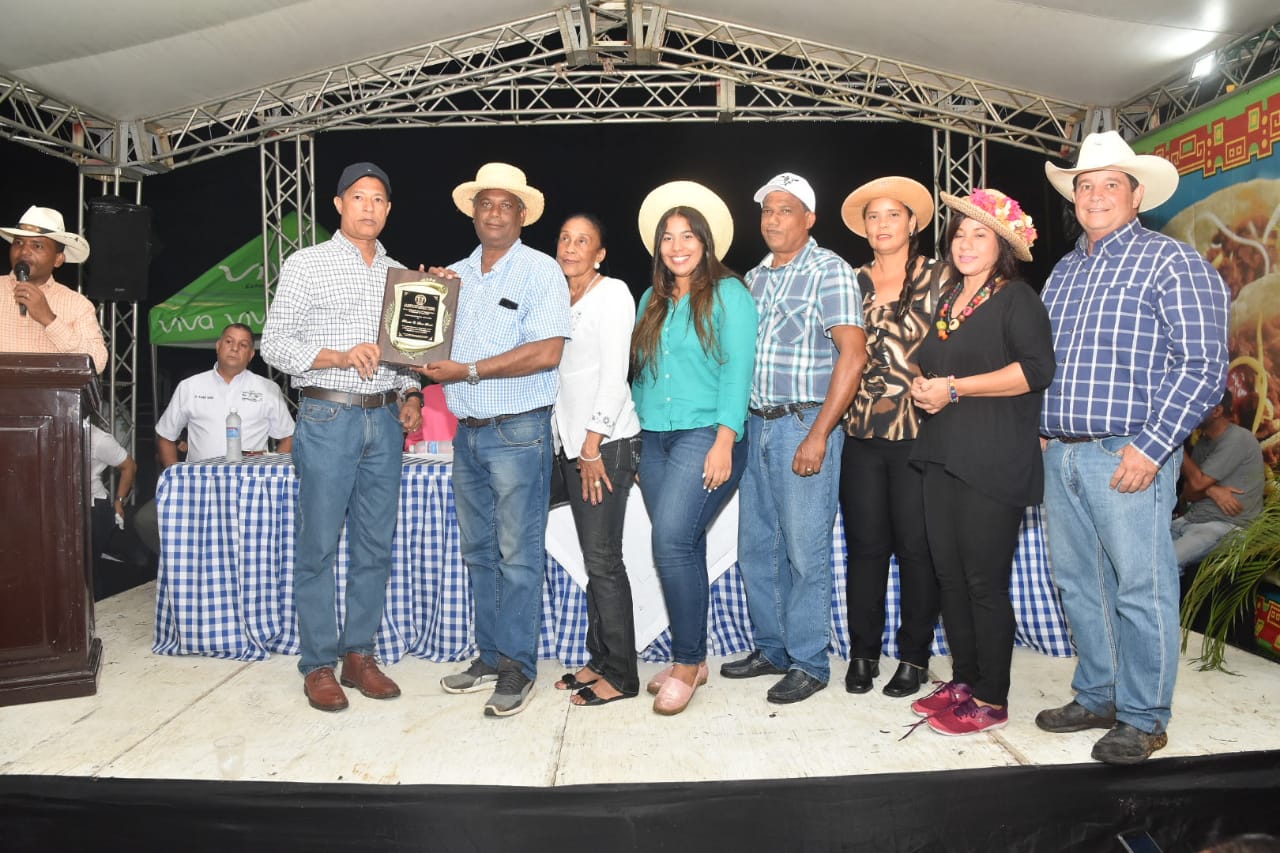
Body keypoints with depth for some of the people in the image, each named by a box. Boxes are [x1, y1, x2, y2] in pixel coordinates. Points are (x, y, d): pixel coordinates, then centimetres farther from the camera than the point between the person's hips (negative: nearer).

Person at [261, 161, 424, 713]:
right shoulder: (306, 264, 2)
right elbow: (274, 343, -3)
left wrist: (412, 396, 3)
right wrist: (341, 356, -16)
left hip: (385, 420, 5)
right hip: (328, 417, -4)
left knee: (375, 544, 7)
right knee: (319, 544, -1)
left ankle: (359, 654, 18)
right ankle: (318, 665, 11)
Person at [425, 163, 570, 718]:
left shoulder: (540, 271, -6)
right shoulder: (454, 274, 14)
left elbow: (547, 352, -18)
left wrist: (467, 370, -16)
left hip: (517, 432, -7)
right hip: (467, 432, 7)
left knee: (518, 555, -1)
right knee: (478, 552, 13)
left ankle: (518, 667, 10)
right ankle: (490, 657, 25)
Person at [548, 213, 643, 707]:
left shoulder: (612, 294, -5)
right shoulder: (558, 299, 18)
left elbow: (614, 375, -12)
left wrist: (593, 444, -15)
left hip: (606, 442, -7)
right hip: (569, 442, 7)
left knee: (602, 560, -5)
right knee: (594, 559, 9)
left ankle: (620, 676, 6)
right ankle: (601, 661, 21)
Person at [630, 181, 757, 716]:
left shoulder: (728, 294, -1)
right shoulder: (651, 301, 18)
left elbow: (737, 371, -10)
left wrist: (724, 441, -18)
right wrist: (634, 436, 14)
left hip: (706, 435, -6)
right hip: (654, 438, 6)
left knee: (672, 540, -17)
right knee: (681, 549, 7)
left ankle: (687, 663, -4)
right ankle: (692, 659, 17)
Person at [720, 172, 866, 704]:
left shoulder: (829, 271, -6)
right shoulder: (755, 277, 15)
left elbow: (852, 355, -13)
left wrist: (819, 435, -18)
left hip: (804, 425, -7)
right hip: (756, 425, 7)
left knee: (805, 552, -1)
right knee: (755, 548, 12)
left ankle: (809, 664, 14)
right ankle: (771, 649, 28)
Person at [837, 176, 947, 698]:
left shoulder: (939, 277, 3)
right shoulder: (853, 283, 13)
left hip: (918, 432, -3)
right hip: (862, 432, 3)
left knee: (916, 546, 3)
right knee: (865, 545, 7)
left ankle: (914, 656, 18)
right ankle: (863, 653, 19)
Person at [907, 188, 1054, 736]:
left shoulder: (1015, 298, -4)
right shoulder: (946, 300, 19)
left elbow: (1037, 368, -18)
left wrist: (953, 388, -16)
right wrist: (921, 386, 6)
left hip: (993, 462, -7)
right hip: (942, 456, 8)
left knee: (985, 581, -2)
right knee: (949, 574, 11)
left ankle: (990, 700, 10)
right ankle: (963, 680, 25)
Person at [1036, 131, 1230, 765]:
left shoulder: (1171, 261, -3)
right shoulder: (1064, 271, 17)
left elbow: (1203, 366, -11)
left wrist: (1151, 447, -17)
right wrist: (1039, 434, 9)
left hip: (1127, 455, -7)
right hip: (1058, 455, 7)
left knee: (1140, 590, 1)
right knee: (1077, 585, 14)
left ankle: (1143, 718, 17)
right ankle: (1096, 698, 29)